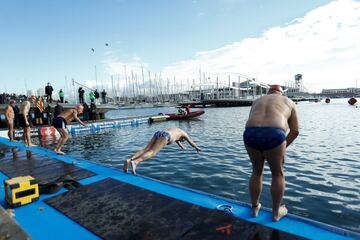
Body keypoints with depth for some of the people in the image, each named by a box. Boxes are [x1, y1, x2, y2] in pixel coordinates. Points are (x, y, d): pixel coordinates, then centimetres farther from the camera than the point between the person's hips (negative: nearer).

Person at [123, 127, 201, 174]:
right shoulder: (184, 133, 32)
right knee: (152, 153, -25)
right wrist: (197, 148, 64)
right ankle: (135, 162, -51)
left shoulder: (174, 129, 49)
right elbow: (192, 143, 44)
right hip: (164, 136, -7)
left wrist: (182, 147, 85)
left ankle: (129, 160, -38)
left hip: (157, 134, 7)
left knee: (145, 150, -14)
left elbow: (176, 139, 69)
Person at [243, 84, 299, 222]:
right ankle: (276, 212, 36)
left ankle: (254, 208, 40)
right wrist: (283, 147, 26)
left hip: (250, 134, 3)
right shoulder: (288, 102, 24)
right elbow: (295, 130, 17)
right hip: (274, 135, -3)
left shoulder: (257, 101, 31)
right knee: (278, 174, 20)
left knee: (257, 171, 25)